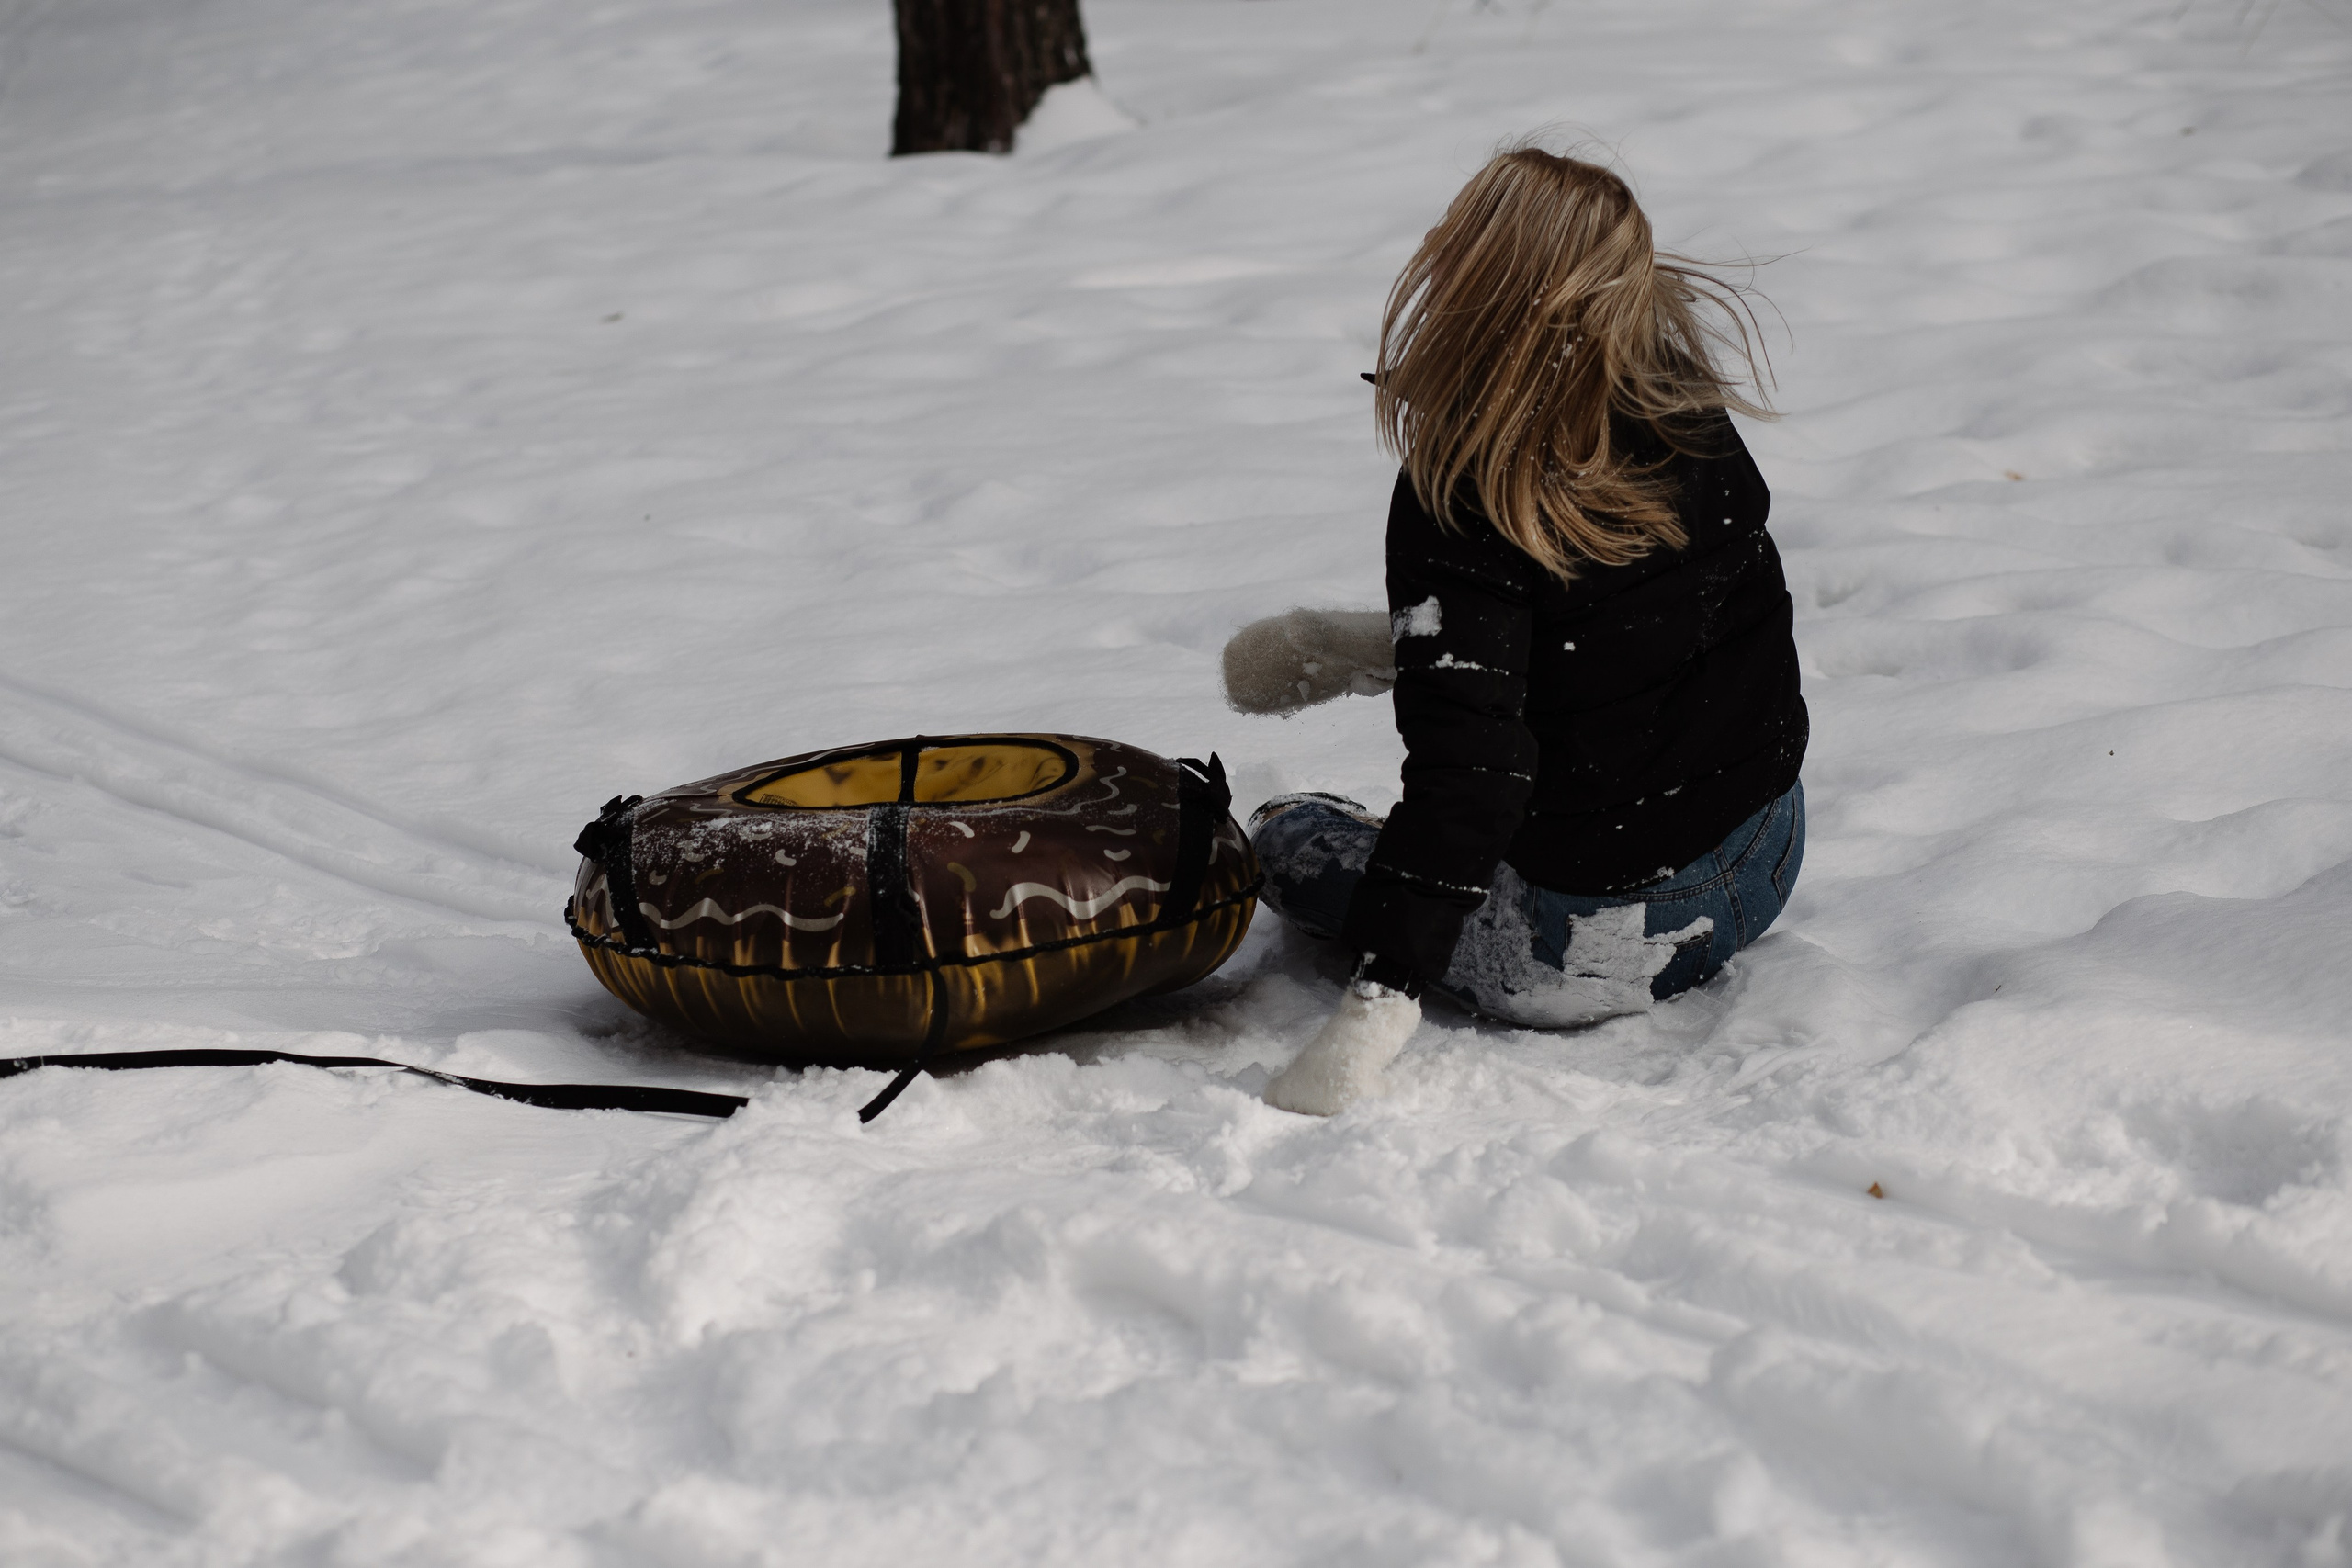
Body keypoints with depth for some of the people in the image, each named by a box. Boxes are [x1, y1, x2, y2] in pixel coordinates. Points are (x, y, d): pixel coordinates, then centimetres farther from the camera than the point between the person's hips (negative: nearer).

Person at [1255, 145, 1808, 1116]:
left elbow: (1467, 769, -30)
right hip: (1766, 869, 6)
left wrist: (1376, 1006, -31)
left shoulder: (1456, 508, -24)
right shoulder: (1693, 418, -3)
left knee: (1283, 832, 15)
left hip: (1599, 951, -6)